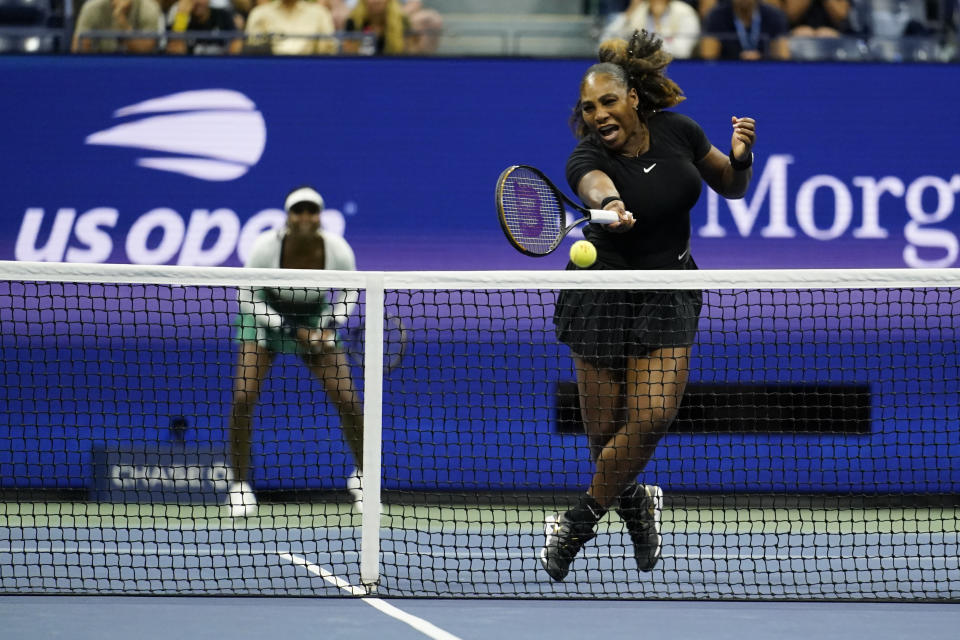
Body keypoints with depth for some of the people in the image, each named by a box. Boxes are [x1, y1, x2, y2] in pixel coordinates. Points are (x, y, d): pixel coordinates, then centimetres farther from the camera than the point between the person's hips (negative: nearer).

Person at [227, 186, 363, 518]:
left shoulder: (338, 250, -25)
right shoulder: (266, 246, -30)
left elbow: (349, 291, -4)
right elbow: (248, 300, -17)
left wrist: (331, 325, -20)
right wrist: (291, 330, -25)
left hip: (315, 320, 1)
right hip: (264, 317, -1)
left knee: (348, 400, -8)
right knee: (243, 397, -19)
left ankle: (361, 477, 17)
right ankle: (239, 485, -2)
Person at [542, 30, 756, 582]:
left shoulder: (677, 131, -7)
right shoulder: (588, 158, -20)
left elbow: (732, 187, 8)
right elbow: (596, 186, -46)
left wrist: (741, 158, -14)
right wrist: (610, 206, -69)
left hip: (670, 295, 2)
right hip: (604, 297, -2)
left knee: (654, 415, -16)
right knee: (605, 433, 0)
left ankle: (579, 522, -1)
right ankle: (633, 502, 34)